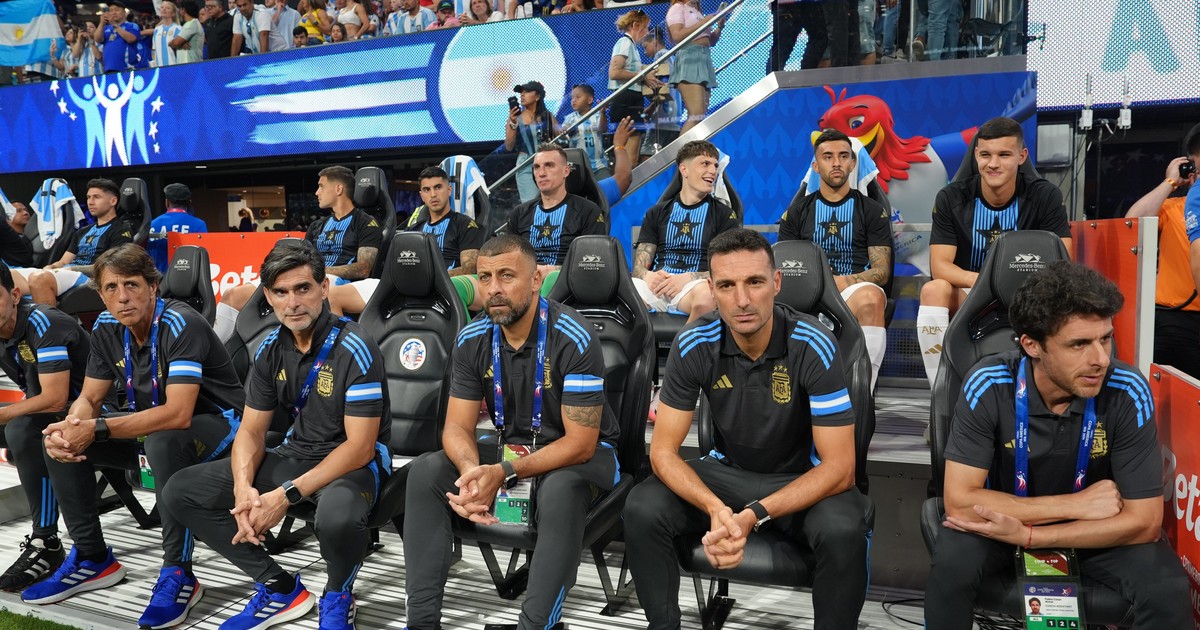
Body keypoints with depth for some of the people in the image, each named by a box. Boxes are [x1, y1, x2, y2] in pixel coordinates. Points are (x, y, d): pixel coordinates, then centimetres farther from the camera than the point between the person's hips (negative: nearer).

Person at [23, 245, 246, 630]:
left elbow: (178, 414, -34)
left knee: (163, 441, -39)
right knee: (58, 440, -3)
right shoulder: (107, 329, -1)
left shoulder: (179, 325, -25)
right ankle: (92, 559, 10)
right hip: (154, 425, 8)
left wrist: (96, 429, -34)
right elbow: (89, 399, 2)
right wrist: (69, 428, -22)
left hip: (216, 423, -8)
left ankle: (178, 573, -26)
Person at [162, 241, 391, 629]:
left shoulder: (354, 349, -18)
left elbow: (359, 446, -21)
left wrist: (287, 495, -26)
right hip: (296, 455, 7)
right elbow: (251, 430, 4)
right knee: (180, 493, -3)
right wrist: (243, 488, -18)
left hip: (356, 462, -7)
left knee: (336, 516, -41)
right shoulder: (271, 350, 2)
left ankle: (338, 596, -3)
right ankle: (279, 588, 6)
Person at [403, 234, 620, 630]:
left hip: (583, 455, -5)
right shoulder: (472, 340, -6)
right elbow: (458, 426, -7)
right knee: (425, 471, -15)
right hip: (513, 446, 5)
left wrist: (505, 474, -33)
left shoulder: (574, 339, -24)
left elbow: (580, 443, -24)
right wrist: (472, 473, -30)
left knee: (560, 490, -40)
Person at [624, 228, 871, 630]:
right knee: (642, 509, -23)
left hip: (802, 479, -2)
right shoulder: (694, 345, -16)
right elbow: (664, 451, -13)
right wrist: (716, 510, -32)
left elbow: (839, 467, -22)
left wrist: (754, 516, -34)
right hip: (725, 470, 2)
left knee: (842, 530, -34)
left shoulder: (814, 347, -22)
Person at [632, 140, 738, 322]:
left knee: (707, 295, -40)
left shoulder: (725, 215, 15)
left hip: (695, 287, 0)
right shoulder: (657, 213, 22)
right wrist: (648, 276, -9)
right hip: (656, 286, 0)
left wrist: (688, 278, -12)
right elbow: (639, 266, 17)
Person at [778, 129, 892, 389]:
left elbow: (882, 270, 8)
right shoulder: (797, 212, 21)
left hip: (854, 293, -1)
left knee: (871, 297, -39)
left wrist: (845, 281, -13)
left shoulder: (873, 211, 17)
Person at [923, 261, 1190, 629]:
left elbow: (1143, 521, -19)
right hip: (1005, 516, -1)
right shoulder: (989, 386, -26)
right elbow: (960, 501, -26)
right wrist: (1075, 504, -24)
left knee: (1166, 589, -25)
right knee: (953, 563, -29)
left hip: (1101, 530, 1)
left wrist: (1026, 536, -27)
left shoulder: (1127, 392, -23)